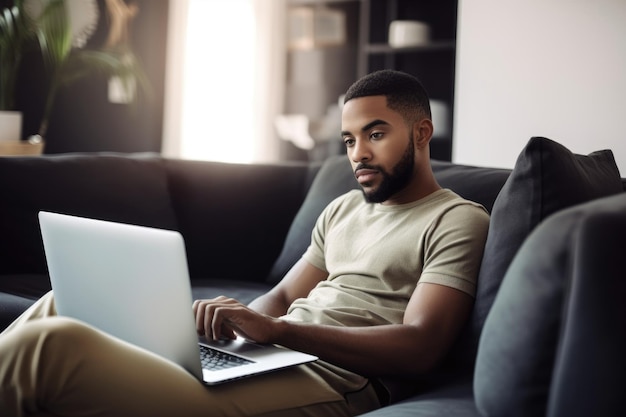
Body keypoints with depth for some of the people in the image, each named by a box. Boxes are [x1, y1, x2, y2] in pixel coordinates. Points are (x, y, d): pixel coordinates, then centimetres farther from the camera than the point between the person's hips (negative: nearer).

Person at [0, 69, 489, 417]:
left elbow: (419, 347, -14)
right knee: (65, 302, 4)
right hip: (273, 355, 9)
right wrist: (235, 319, -1)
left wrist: (276, 329, -21)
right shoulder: (343, 209, 25)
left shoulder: (458, 221, -1)